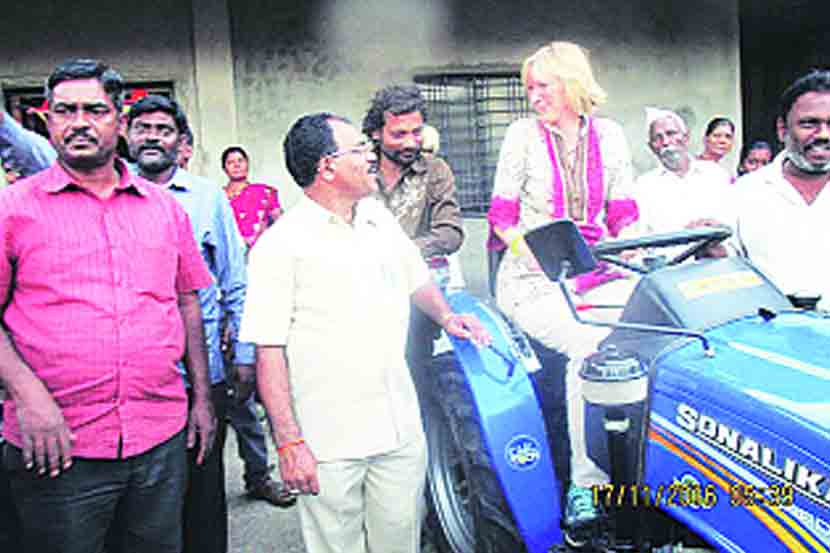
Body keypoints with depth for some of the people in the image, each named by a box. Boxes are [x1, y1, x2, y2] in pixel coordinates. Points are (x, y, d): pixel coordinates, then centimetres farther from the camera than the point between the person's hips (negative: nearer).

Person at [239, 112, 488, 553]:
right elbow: (269, 351, -12)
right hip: (328, 445, -5)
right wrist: (289, 443, -15)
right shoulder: (281, 243, -9)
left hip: (402, 431, 6)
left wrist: (446, 316, 13)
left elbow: (416, 279, 29)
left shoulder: (381, 218, 11)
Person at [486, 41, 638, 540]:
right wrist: (523, 243, -14)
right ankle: (584, 483, -23)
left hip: (597, 272, 3)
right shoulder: (523, 134, 7)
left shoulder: (608, 135, 14)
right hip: (534, 279, -3)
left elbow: (624, 209, 16)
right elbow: (502, 212, 4)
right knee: (589, 347, -30)